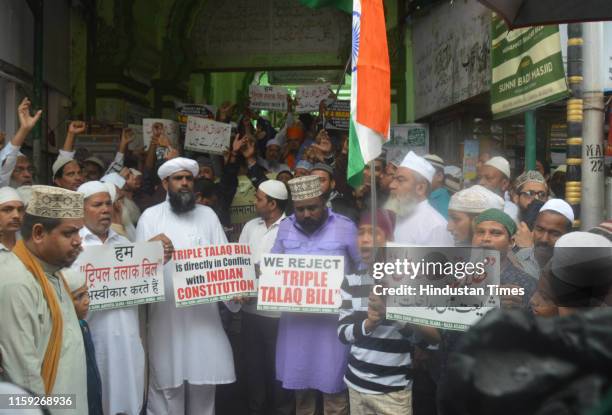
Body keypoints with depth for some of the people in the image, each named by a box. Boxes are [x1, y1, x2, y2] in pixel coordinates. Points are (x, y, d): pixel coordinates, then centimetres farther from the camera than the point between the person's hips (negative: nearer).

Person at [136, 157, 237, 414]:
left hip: (203, 312, 2)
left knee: (204, 377, 9)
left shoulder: (207, 215, 10)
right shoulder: (150, 216, 3)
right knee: (167, 381, 2)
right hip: (166, 314, -2)